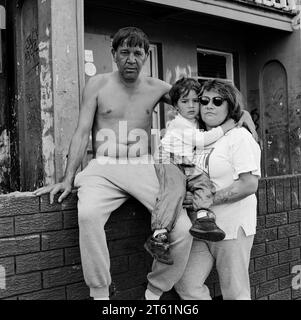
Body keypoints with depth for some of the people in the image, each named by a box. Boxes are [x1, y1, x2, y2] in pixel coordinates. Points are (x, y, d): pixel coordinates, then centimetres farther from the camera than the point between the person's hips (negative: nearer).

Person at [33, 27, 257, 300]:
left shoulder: (156, 88, 11)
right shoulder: (98, 85, 7)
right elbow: (82, 133, 3)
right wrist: (68, 179, -4)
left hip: (143, 168, 2)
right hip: (103, 168, -1)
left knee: (182, 230, -19)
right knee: (88, 214, -35)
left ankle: (154, 291, 5)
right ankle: (100, 293, -16)